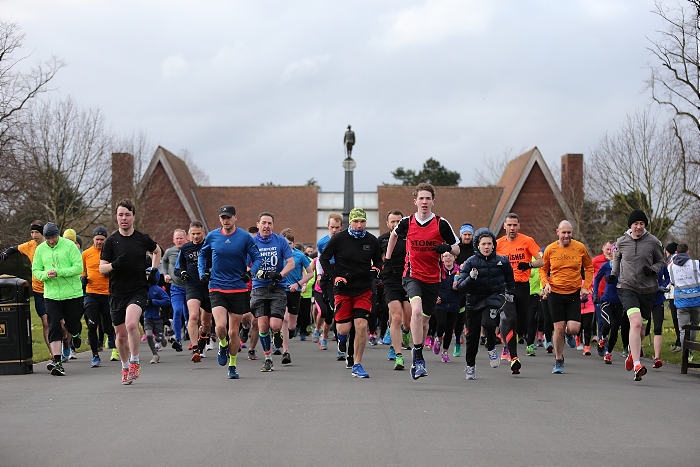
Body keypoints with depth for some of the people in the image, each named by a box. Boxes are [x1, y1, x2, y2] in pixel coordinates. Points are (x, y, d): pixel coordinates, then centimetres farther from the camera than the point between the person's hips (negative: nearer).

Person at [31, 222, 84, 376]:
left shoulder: (69, 245, -6)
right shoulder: (40, 249, 5)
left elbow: (79, 267, -12)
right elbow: (35, 271, 8)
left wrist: (58, 272, -22)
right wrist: (46, 274, -15)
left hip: (73, 293, -2)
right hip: (51, 294, 2)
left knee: (72, 325, 8)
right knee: (54, 328, -7)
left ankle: (76, 333, 47)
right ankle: (57, 362, -7)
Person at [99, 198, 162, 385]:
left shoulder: (143, 239, 2)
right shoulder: (111, 241, -1)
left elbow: (157, 251, 24)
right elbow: (102, 268, -2)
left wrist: (154, 270, 11)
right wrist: (114, 265, -23)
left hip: (138, 291, -1)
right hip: (117, 294, 1)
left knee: (131, 324, -26)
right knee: (121, 335, 8)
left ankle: (135, 362, -9)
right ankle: (125, 368, 29)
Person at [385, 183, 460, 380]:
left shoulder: (441, 224, -5)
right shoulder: (407, 222, -2)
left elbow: (457, 248, 3)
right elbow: (394, 234, 21)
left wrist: (447, 247, -19)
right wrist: (388, 258, 19)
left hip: (433, 279, 2)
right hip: (412, 275, -1)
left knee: (424, 320, 11)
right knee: (417, 311, -26)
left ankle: (416, 358, 33)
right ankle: (418, 358, -21)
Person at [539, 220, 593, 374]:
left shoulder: (580, 248, -1)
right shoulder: (550, 249, -1)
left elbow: (589, 267, 12)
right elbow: (543, 269, 13)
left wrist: (586, 286, 2)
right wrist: (546, 283, -5)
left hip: (574, 293, 0)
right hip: (555, 293, 0)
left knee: (573, 328, -11)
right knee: (559, 328, -1)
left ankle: (569, 335, 29)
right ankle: (558, 361, 15)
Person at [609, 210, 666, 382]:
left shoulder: (653, 242, -2)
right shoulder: (621, 242, 1)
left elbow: (662, 261, 11)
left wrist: (653, 270, -9)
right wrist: (614, 273, 8)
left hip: (648, 290, 2)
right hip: (627, 287, -2)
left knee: (641, 329, 11)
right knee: (635, 322, -22)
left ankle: (633, 353, 44)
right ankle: (637, 366, -27)